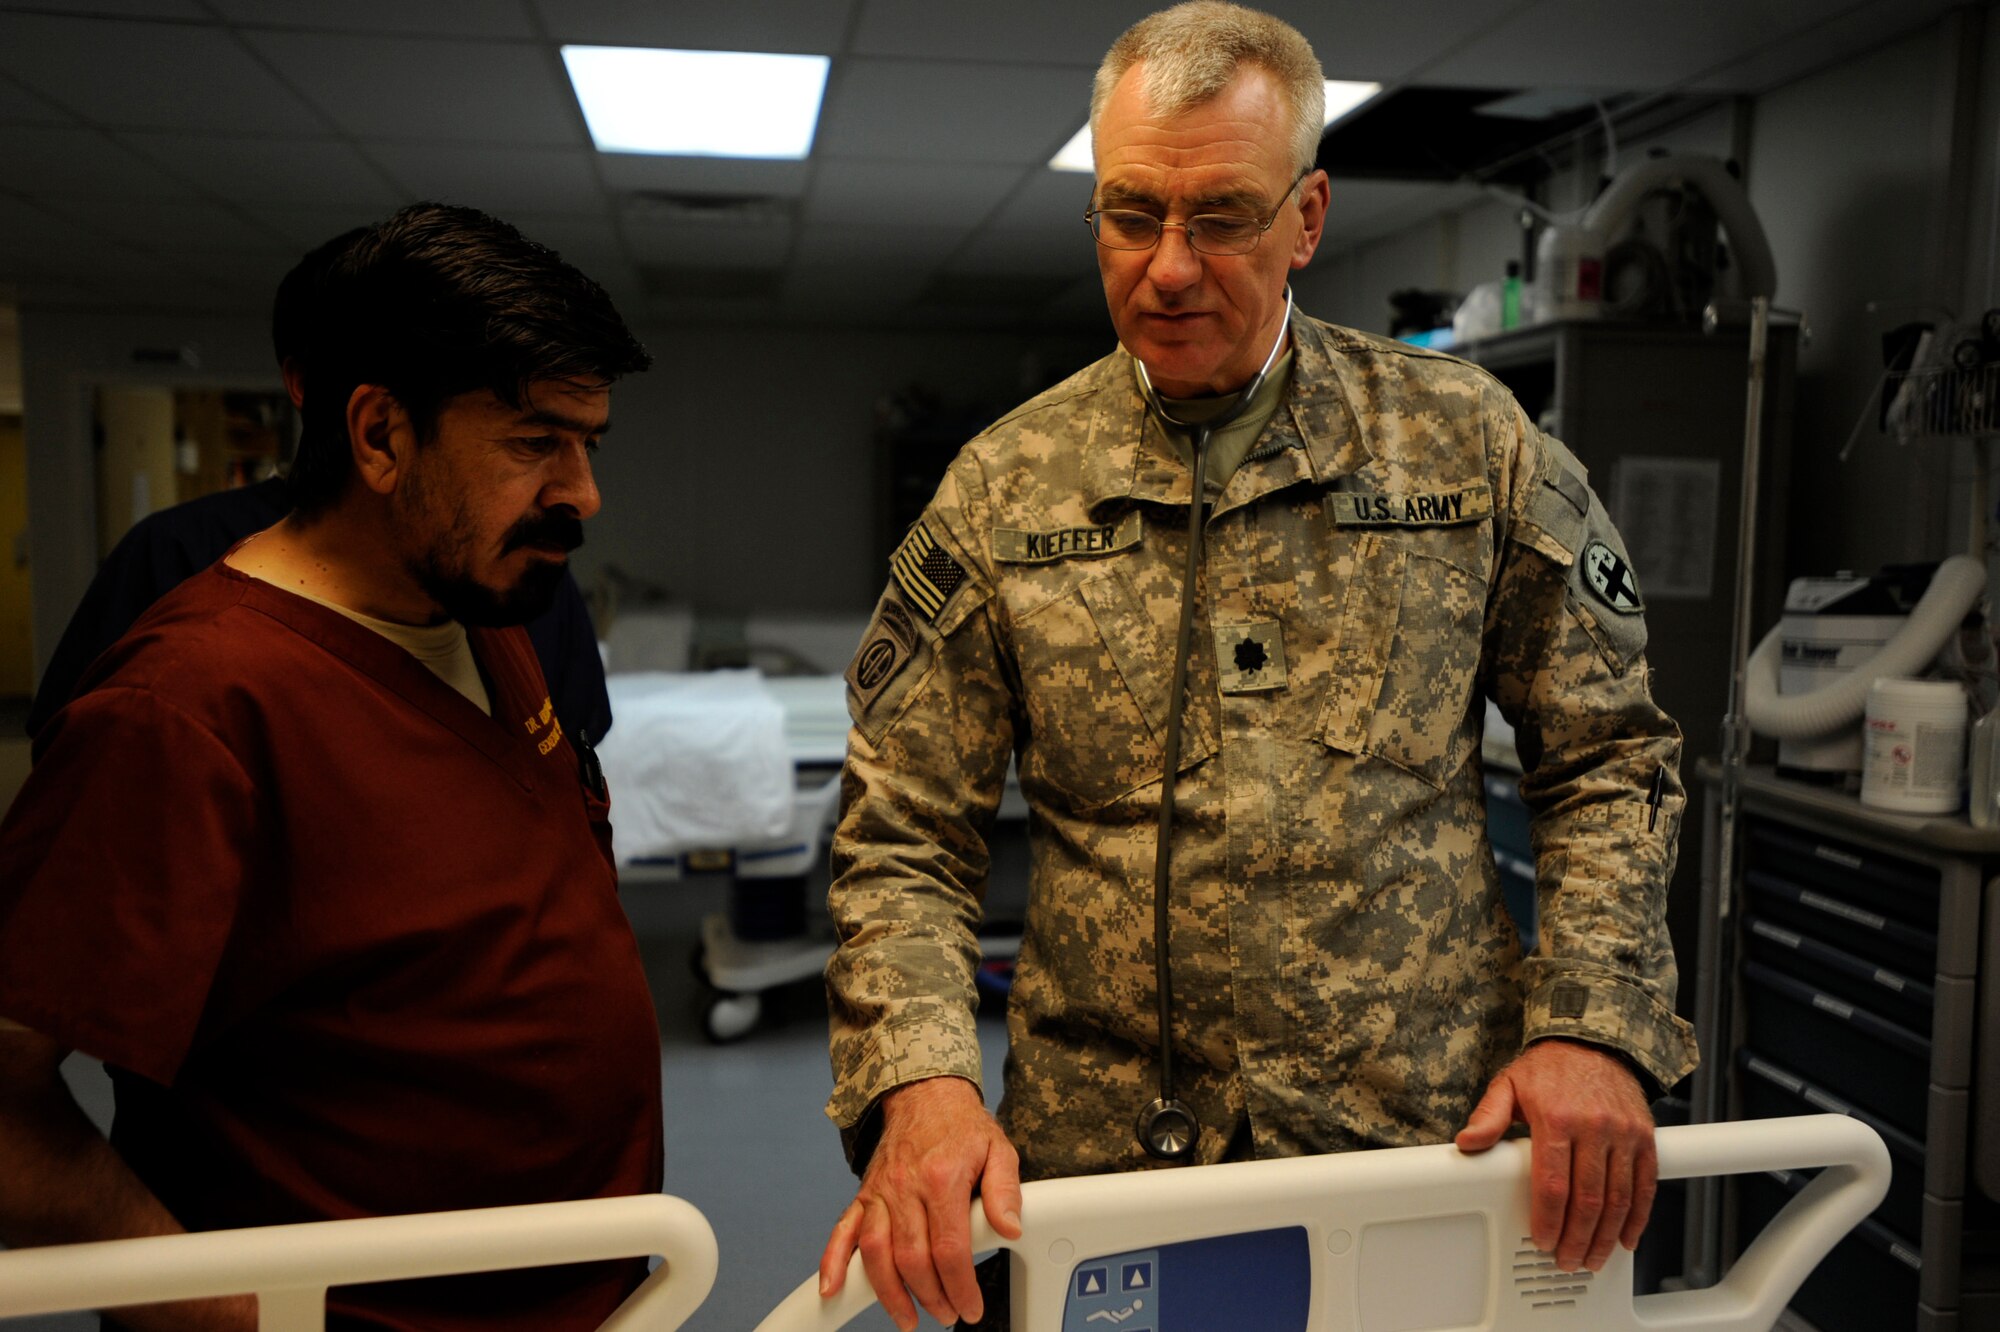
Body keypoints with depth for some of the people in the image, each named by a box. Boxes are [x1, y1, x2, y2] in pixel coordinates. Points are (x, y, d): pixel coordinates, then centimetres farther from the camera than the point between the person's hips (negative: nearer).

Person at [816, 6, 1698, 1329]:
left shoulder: (1473, 441, -1)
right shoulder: (1003, 489, -2)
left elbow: (1608, 758, 5)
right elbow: (903, 841, -2)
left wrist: (1596, 1025, -8)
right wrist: (922, 1083, -18)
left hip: (1436, 1145, 1)